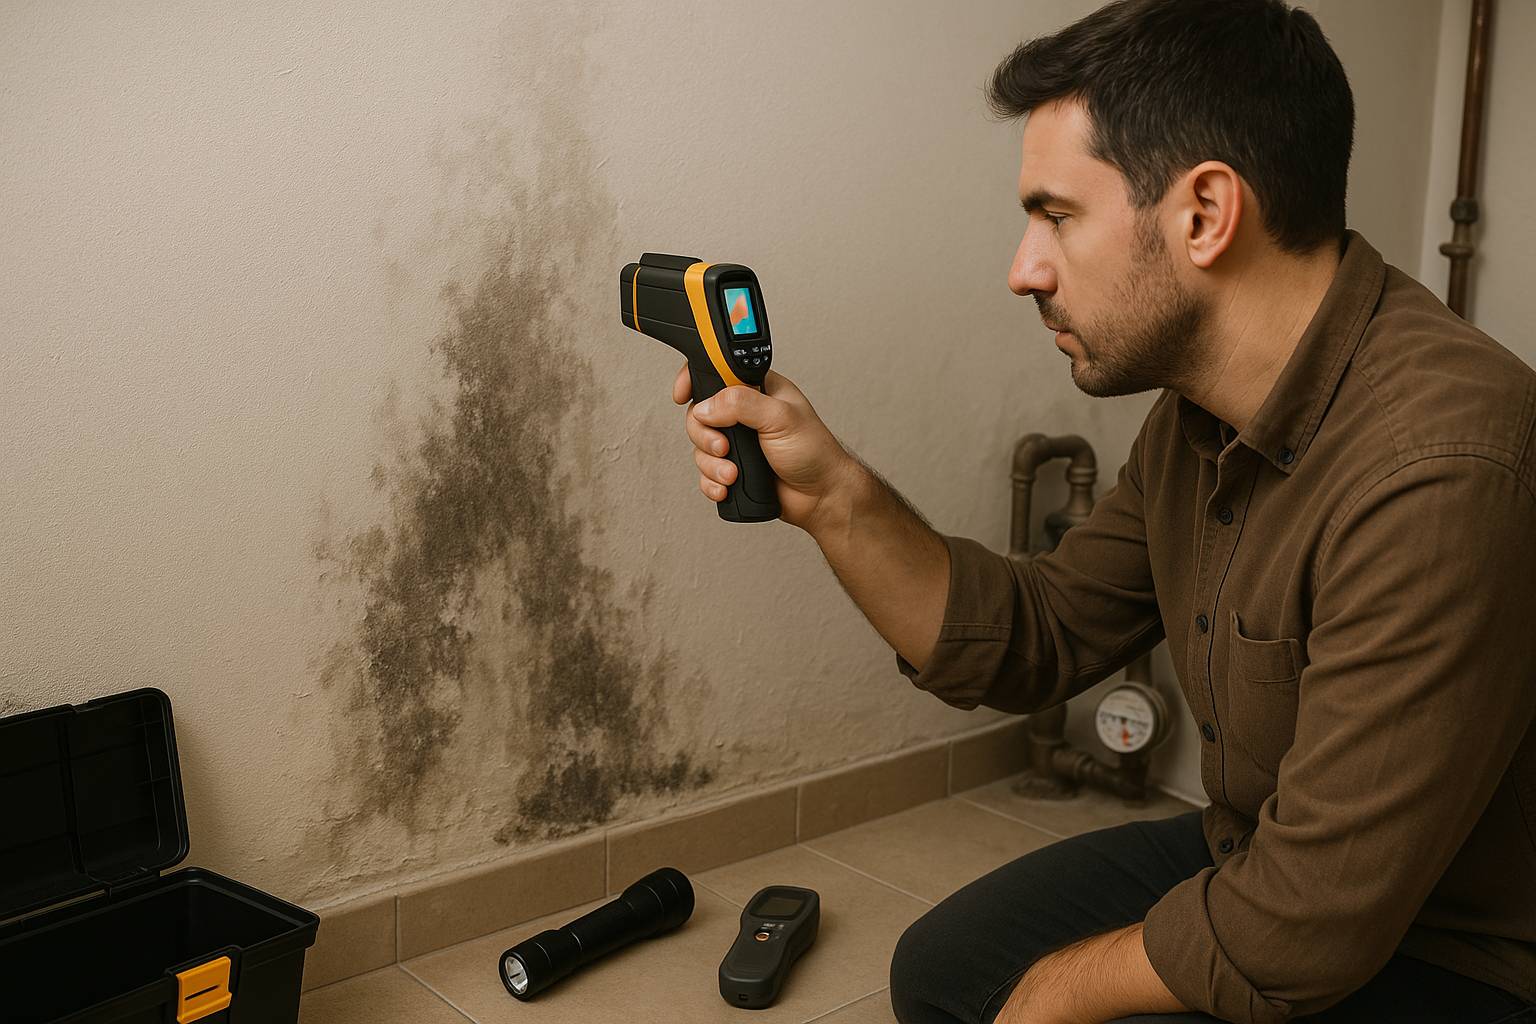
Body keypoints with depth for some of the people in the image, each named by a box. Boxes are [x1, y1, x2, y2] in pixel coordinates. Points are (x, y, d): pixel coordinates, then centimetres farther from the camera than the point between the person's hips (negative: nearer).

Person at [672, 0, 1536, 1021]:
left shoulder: (1441, 473, -33)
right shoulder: (1201, 418, -2)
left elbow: (1303, 929, -30)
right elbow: (1030, 644, 4)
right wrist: (835, 498, -8)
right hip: (1255, 861, 8)